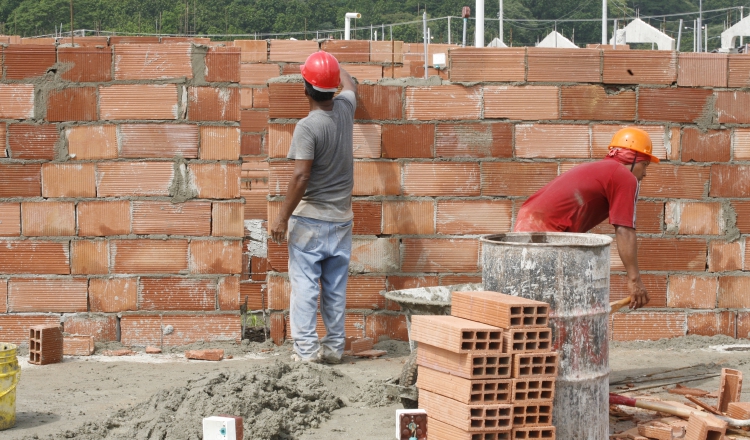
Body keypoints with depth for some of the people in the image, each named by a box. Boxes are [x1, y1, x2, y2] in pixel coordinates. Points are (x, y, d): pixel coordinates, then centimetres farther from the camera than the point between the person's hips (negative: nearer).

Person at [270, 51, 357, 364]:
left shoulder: (308, 127, -17)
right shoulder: (345, 109, 1)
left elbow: (300, 177, -22)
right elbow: (350, 86, 26)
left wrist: (283, 218, -15)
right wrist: (334, 66, 44)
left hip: (310, 219, -6)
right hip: (341, 219, 6)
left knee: (305, 286, -1)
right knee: (336, 288, 10)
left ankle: (306, 350, -2)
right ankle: (334, 348, 15)